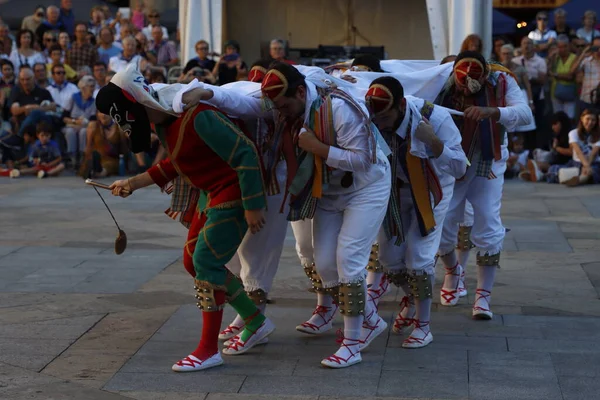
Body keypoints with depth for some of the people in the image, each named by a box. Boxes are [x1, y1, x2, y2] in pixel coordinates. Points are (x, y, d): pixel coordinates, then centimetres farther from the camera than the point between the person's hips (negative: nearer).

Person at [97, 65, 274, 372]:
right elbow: (174, 165, 19)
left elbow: (245, 154, -26)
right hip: (211, 194, 10)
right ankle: (256, 323, 24)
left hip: (234, 192, -10)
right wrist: (133, 184, 14)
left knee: (206, 263, -9)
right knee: (193, 262, 12)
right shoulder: (164, 122, 2)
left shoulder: (197, 117, -28)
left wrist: (253, 207, -23)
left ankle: (208, 350, 2)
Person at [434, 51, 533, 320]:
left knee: (488, 228, -7)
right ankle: (452, 271, 35)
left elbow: (525, 114, -31)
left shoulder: (501, 81, -19)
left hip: (488, 162, 0)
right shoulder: (444, 85, -18)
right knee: (441, 224, 2)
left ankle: (483, 297, 3)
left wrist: (492, 111, -48)